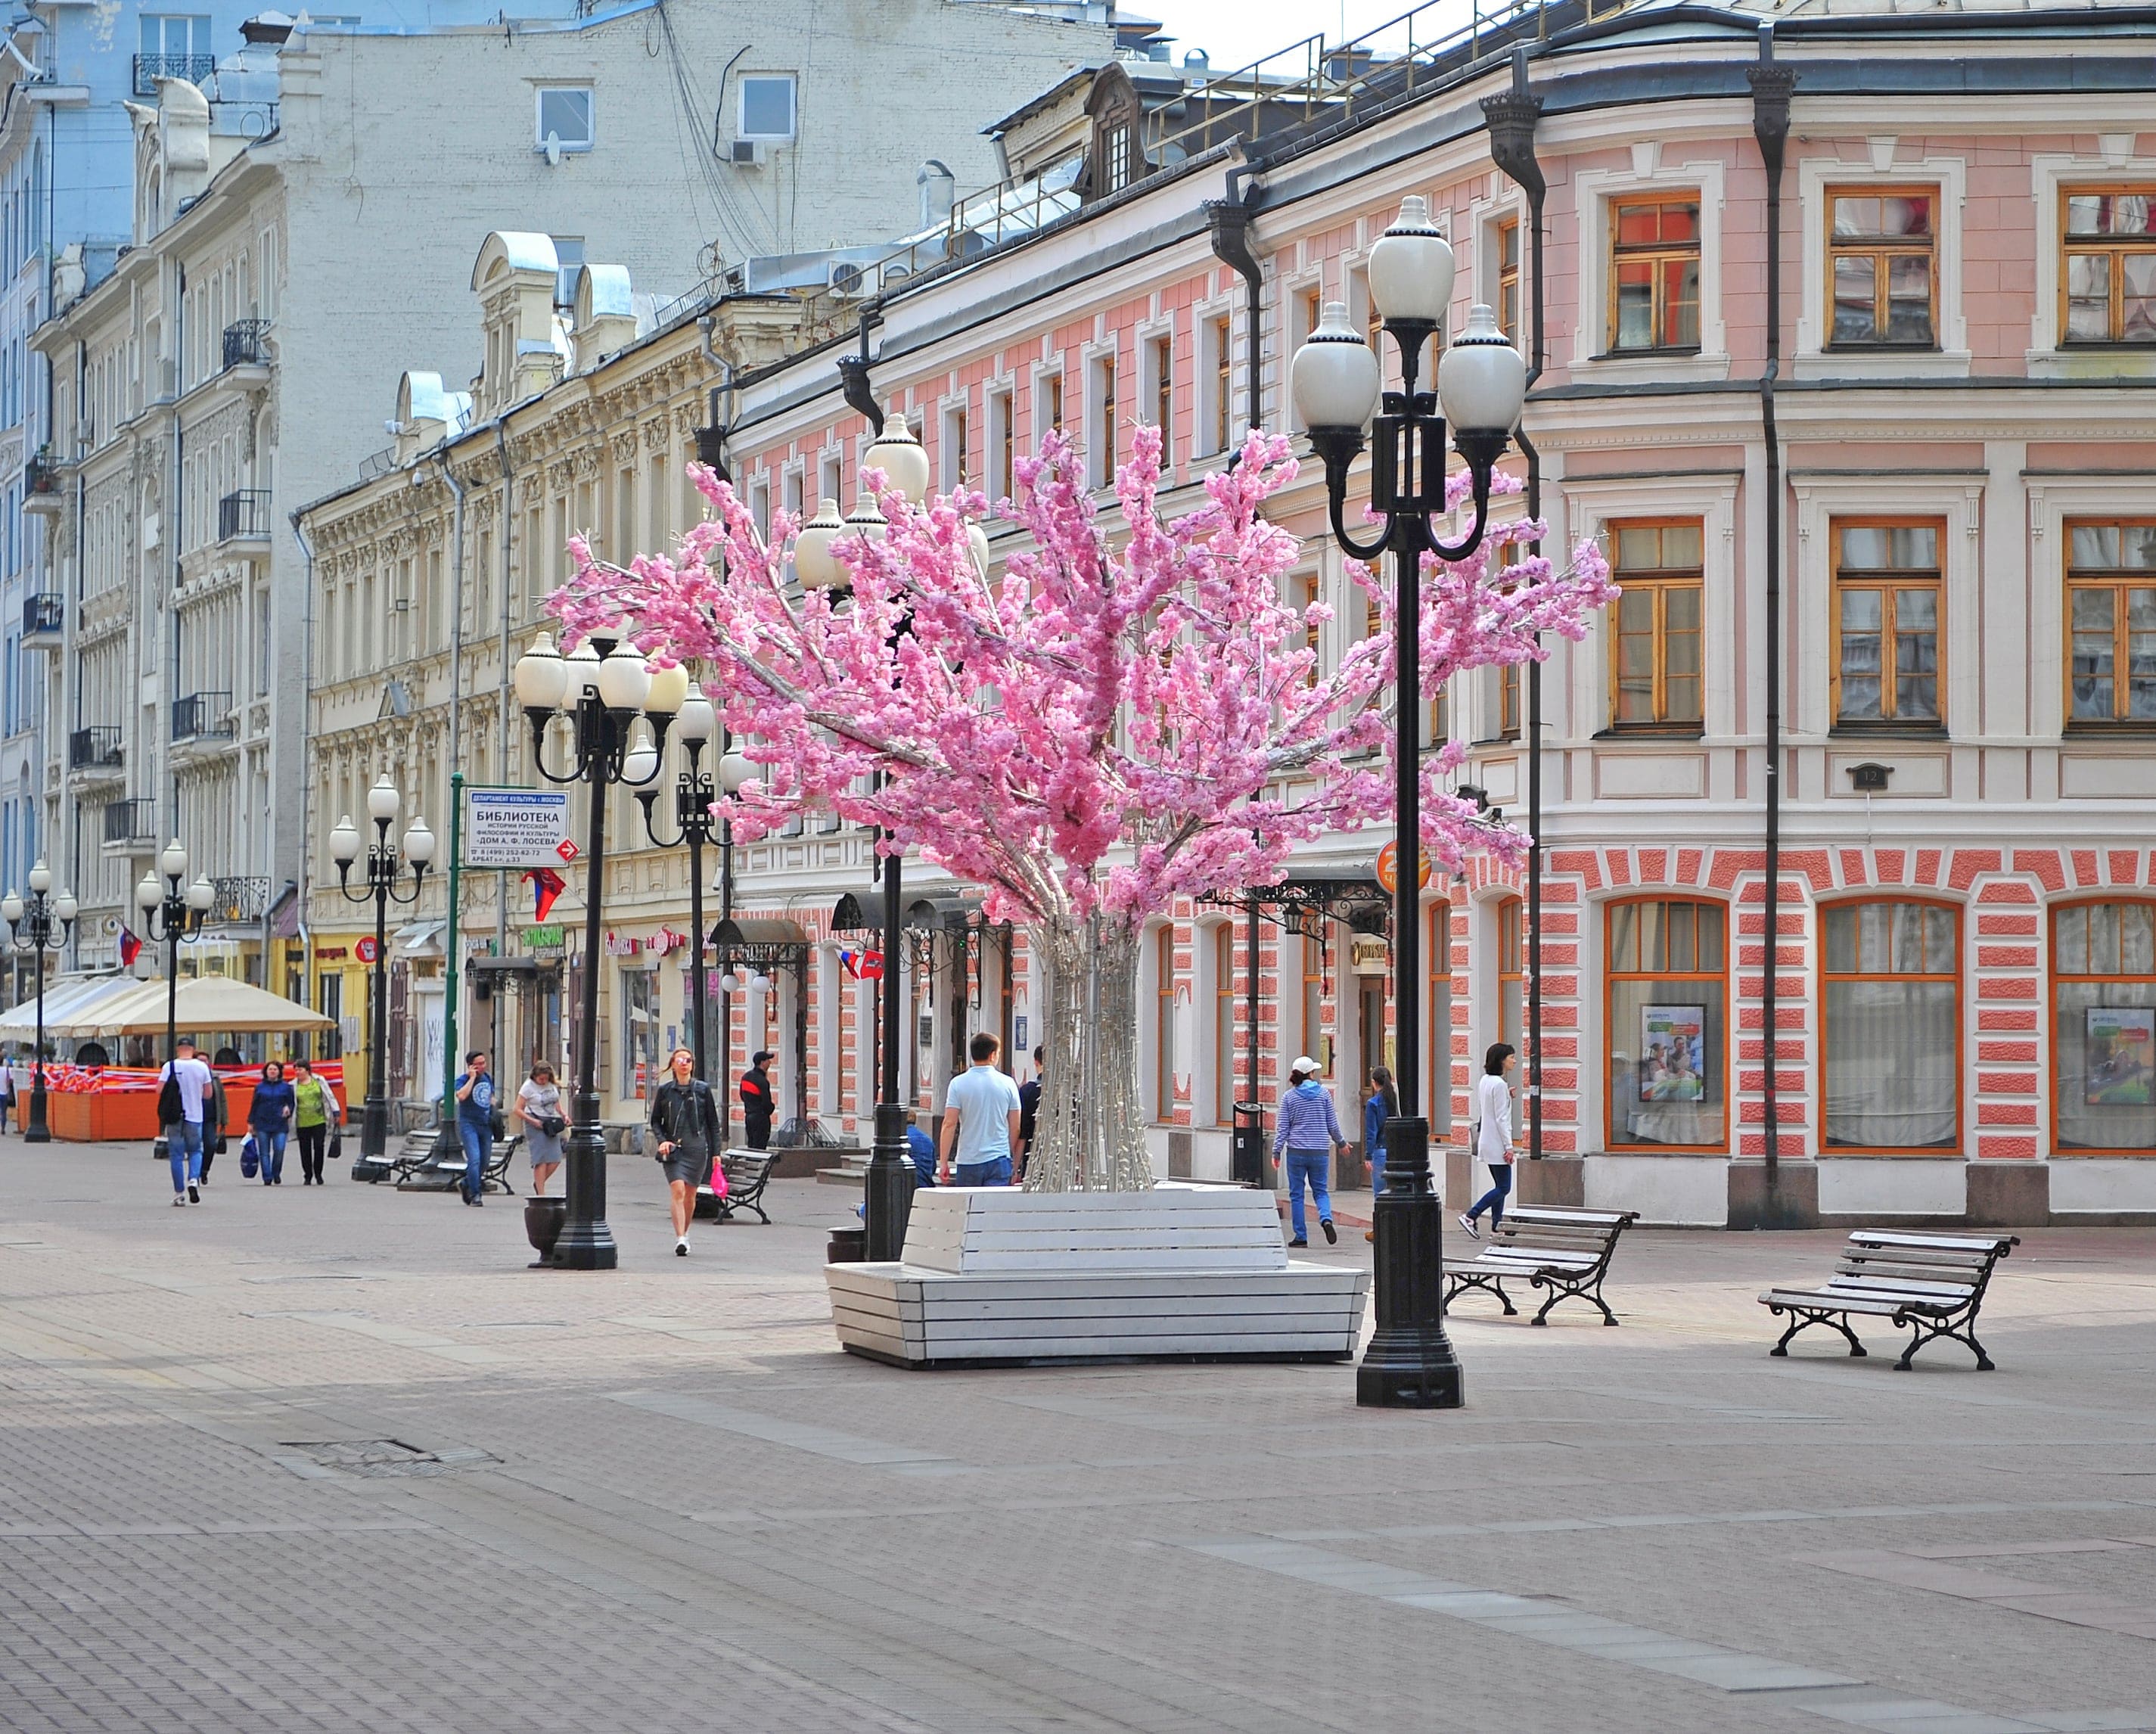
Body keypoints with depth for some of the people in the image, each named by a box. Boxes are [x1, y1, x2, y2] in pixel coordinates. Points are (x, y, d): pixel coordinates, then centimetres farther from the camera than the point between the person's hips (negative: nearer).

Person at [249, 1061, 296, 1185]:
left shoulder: (286, 1087, 6)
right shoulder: (260, 1087, 9)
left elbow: (292, 1103, 12)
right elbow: (254, 1105, 11)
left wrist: (288, 1109, -11)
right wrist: (251, 1122, 9)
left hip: (280, 1124, -1)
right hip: (263, 1124, 1)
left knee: (279, 1150, -11)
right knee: (264, 1153, 0)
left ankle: (276, 1175, 11)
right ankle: (267, 1178, 4)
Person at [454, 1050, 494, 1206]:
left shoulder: (488, 1078, 11)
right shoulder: (464, 1080, -9)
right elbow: (461, 1096, -30)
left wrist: (494, 1114, 12)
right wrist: (472, 1078, -22)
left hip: (486, 1125, 7)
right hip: (469, 1124, -7)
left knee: (484, 1161, 11)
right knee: (474, 1159, -17)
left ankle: (465, 1184, 33)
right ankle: (475, 1195, -12)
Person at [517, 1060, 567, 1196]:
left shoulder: (553, 1086, 10)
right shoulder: (528, 1087, -7)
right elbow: (518, 1110, -8)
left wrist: (564, 1116, 5)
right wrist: (533, 1121, -19)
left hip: (551, 1124, 6)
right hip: (536, 1125, -6)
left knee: (555, 1159, -2)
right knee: (541, 1159, -11)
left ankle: (538, 1184, 20)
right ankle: (540, 1194, -8)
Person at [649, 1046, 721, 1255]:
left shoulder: (703, 1089, 4)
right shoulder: (665, 1091, 4)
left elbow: (713, 1123, 8)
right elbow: (655, 1121, 11)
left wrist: (716, 1152, 4)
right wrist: (662, 1140, -6)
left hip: (697, 1148, 1)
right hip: (673, 1149, -1)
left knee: (690, 1195, 8)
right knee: (678, 1191, -15)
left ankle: (684, 1233, 28)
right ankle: (680, 1239, -21)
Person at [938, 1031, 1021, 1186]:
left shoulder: (958, 1084, -3)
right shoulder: (1007, 1083, 1)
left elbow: (949, 1124, -8)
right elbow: (1015, 1128, 4)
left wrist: (944, 1162, -4)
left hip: (969, 1161, 0)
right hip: (999, 1160, 0)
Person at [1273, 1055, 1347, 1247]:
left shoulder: (1289, 1097, -1)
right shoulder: (1323, 1093, 0)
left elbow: (1283, 1128, -2)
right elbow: (1332, 1124, 4)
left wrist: (1276, 1152, 4)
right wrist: (1340, 1143, 20)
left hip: (1297, 1152, -1)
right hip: (1320, 1150, 1)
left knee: (1296, 1194, 7)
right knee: (1321, 1190, 12)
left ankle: (1301, 1236, 6)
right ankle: (1326, 1219, -17)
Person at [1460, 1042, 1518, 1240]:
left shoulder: (1484, 1081, 10)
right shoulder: (1499, 1084, -17)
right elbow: (1501, 1118, -19)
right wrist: (1509, 1146, -16)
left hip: (1487, 1141, 9)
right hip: (1497, 1143, -9)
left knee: (1501, 1186, 12)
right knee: (1504, 1188, -5)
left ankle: (1497, 1227, 12)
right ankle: (1471, 1216, -10)